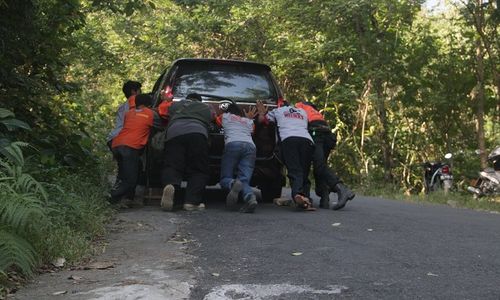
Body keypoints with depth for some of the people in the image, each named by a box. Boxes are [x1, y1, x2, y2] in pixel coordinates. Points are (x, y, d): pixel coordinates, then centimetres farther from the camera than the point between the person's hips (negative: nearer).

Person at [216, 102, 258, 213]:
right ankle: (250, 197, -37)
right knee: (244, 180, -4)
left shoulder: (225, 116, 26)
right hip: (251, 146, 3)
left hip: (232, 144, -3)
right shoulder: (249, 121, 32)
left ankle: (233, 184, -36)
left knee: (225, 179, 1)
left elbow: (217, 121, 45)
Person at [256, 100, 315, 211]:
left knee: (295, 171, -17)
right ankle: (306, 198, -16)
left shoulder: (277, 111, 27)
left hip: (289, 139, -3)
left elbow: (262, 119, 34)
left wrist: (261, 112, 52)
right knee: (304, 172, 5)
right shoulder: (303, 112, 37)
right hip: (307, 139, 3)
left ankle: (297, 194, -43)